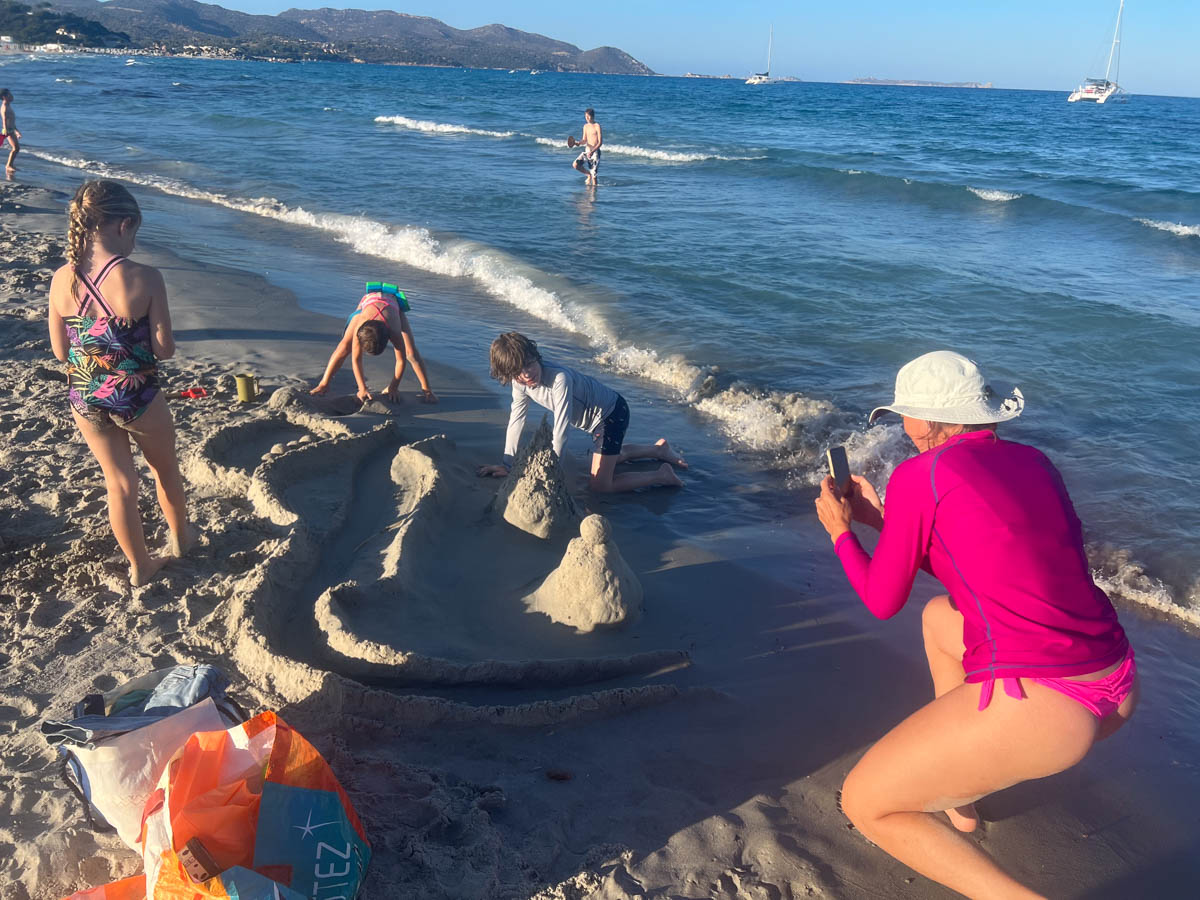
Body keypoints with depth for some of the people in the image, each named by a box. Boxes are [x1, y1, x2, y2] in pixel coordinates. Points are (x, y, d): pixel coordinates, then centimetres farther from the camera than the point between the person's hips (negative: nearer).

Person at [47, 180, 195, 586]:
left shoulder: (61, 280, -9)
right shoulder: (144, 278, -21)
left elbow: (60, 351, 0)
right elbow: (164, 350, -16)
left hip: (85, 400, 3)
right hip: (137, 398, -3)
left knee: (119, 482, 19)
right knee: (165, 468, 25)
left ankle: (139, 566, 33)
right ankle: (180, 537, 47)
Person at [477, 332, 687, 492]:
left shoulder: (559, 378, -38)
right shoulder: (520, 382, -15)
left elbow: (561, 429, -35)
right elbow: (516, 420, -4)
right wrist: (506, 465, -3)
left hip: (613, 412, -9)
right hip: (598, 416, 9)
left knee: (600, 485, -11)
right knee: (609, 456, 34)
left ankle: (661, 475, 2)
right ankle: (658, 448, 50)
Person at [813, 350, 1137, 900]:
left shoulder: (918, 476, -6)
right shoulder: (1034, 463, 14)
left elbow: (882, 602, 4)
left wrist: (841, 532, 20)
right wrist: (879, 517, 28)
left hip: (1031, 707, -8)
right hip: (1117, 691, 8)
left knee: (864, 806, 9)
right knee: (939, 617, 34)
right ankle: (955, 795, 41)